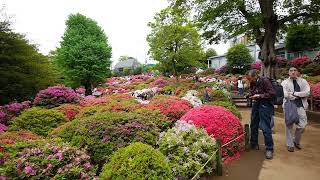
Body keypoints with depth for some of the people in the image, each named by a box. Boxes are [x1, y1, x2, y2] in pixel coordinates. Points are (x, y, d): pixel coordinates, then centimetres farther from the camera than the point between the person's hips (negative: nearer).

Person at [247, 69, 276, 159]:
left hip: (265, 105, -7)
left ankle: (269, 149, 5)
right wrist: (251, 95, -1)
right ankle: (254, 144, 29)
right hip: (255, 104, 7)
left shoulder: (264, 81, -17)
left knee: (265, 128, -7)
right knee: (253, 126, 14)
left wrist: (260, 96, -20)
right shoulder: (252, 83, 4)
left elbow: (272, 93, -18)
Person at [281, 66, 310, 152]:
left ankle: (296, 141, 24)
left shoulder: (303, 81, 10)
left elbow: (307, 92, -5)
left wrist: (294, 93, -12)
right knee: (289, 125, 2)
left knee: (302, 125, -2)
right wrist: (299, 96, -8)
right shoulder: (285, 82, 5)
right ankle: (290, 145, 15)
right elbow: (285, 94, -9)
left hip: (300, 105, 2)